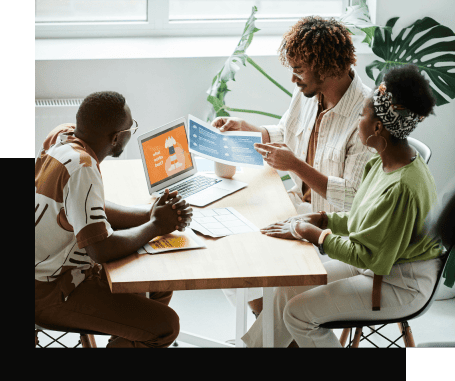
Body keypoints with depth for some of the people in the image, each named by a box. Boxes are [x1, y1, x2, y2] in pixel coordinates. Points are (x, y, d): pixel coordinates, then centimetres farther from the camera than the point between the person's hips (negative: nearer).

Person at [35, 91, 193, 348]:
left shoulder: (63, 135, 0)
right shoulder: (80, 168, -28)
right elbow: (101, 249, -30)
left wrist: (149, 213, -2)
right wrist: (155, 226, -14)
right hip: (50, 293, -10)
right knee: (165, 325, -14)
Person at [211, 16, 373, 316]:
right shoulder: (307, 93, 0)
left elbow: (354, 199, -27)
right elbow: (284, 136, 20)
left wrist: (296, 166, -29)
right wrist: (243, 128, 4)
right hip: (301, 205, 8)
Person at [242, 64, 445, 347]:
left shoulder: (402, 187, -30)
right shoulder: (385, 163, 1)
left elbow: (368, 255, -26)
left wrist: (312, 233, -20)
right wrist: (322, 220, 1)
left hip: (402, 285, -9)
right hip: (377, 263, 10)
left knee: (298, 313, -13)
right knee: (288, 290, 7)